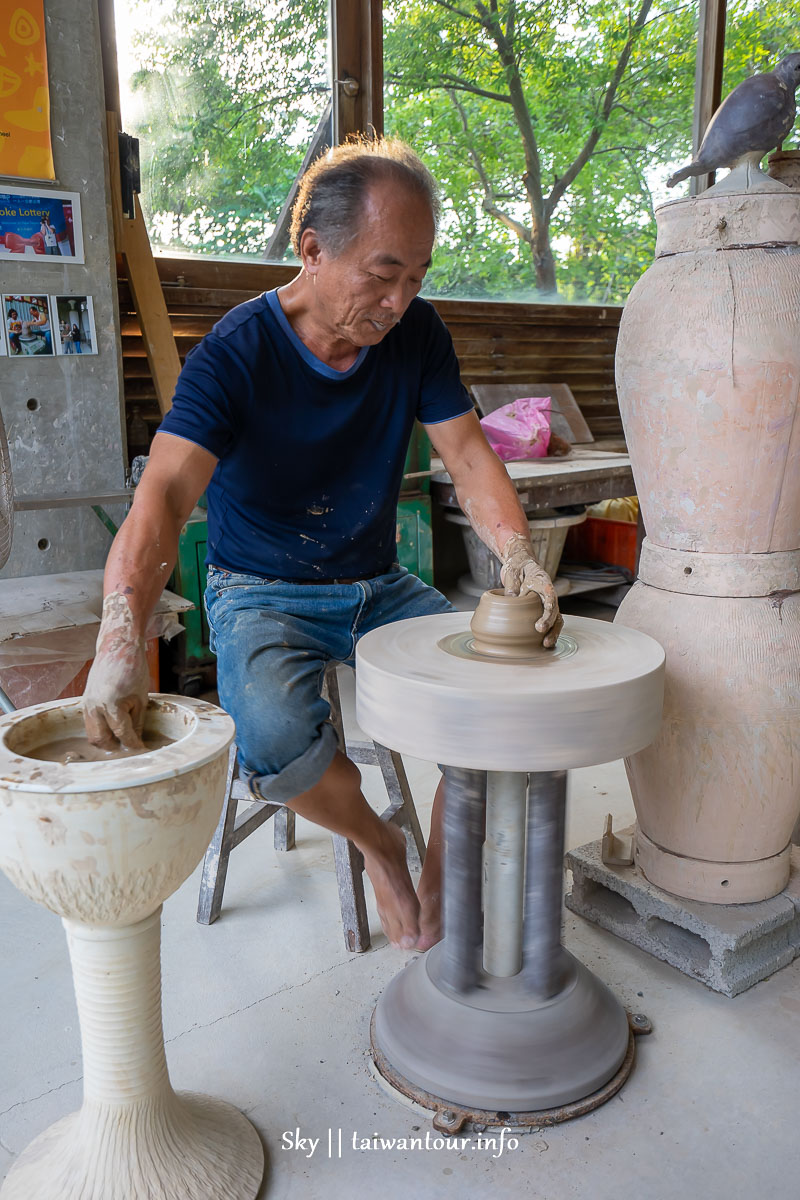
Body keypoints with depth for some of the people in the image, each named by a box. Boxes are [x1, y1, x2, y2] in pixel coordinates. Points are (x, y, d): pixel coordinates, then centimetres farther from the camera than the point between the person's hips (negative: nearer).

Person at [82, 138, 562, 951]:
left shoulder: (417, 335, -4)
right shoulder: (235, 355, -19)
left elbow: (468, 458, -6)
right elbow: (164, 495, -31)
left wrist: (519, 558, -27)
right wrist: (120, 641, -48)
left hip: (380, 587, 4)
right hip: (263, 593, -4)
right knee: (274, 734, -33)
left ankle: (439, 889, 4)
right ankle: (378, 846, 1)